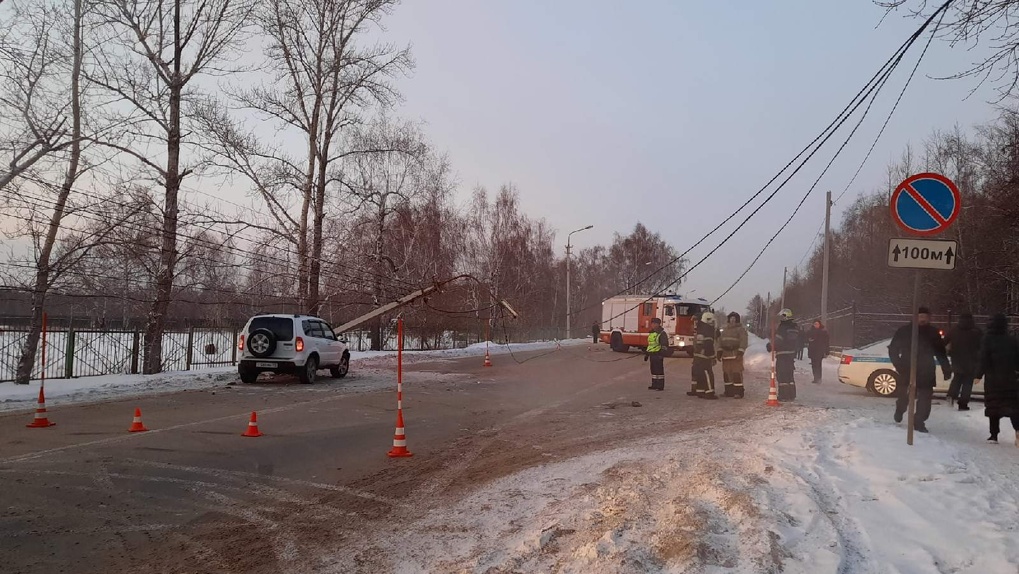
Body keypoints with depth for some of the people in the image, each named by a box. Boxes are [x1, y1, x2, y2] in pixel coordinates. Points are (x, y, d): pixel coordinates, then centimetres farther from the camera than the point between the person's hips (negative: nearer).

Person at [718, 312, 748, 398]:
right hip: (726, 354, 7)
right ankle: (729, 391, 15)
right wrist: (719, 352, 12)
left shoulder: (741, 329, -3)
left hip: (735, 354, -7)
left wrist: (740, 353, -20)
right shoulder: (725, 329, 19)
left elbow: (743, 341, -12)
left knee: (737, 373, -10)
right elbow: (720, 341, 21)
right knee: (726, 373, 7)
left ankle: (739, 392, -9)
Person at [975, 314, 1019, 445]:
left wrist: (979, 374, -5)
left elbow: (984, 360, -12)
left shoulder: (988, 340, -8)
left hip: (992, 379, -2)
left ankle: (994, 435, 7)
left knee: (993, 406, 6)